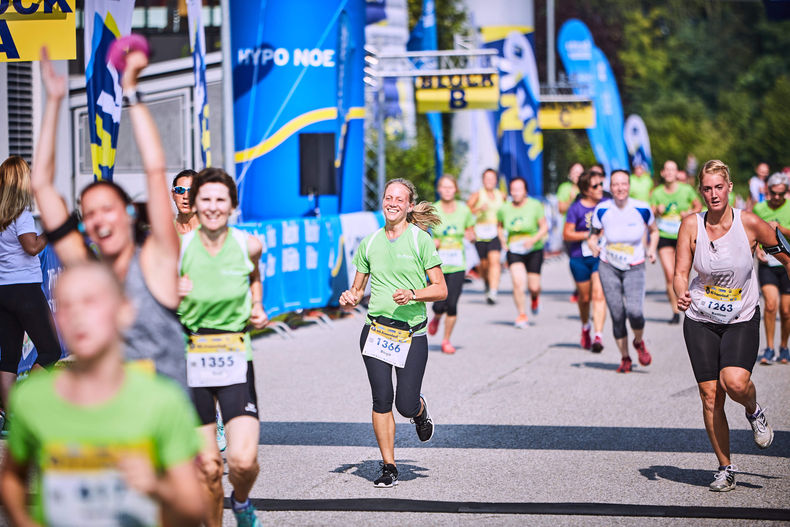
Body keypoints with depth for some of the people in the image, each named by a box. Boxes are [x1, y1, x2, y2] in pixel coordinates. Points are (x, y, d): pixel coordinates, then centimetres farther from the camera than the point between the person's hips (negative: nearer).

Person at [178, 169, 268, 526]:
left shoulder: (249, 245, -2)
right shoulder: (177, 248, -7)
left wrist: (257, 308, 6)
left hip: (236, 359, 1)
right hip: (190, 359, 0)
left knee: (244, 460, -13)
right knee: (207, 466, 0)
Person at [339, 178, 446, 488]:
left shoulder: (421, 240, -1)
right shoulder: (369, 243, 10)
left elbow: (441, 290, -1)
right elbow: (358, 290, 19)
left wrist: (414, 294, -19)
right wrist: (349, 299, -3)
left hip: (412, 335, -3)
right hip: (376, 330, 3)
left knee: (406, 406, -7)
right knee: (381, 400, -5)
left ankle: (420, 411, 31)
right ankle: (388, 467, 8)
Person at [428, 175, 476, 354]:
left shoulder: (464, 210, 3)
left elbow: (471, 232, 16)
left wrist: (471, 236, -8)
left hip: (457, 265, 1)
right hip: (438, 264, -1)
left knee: (452, 304, -6)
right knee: (439, 305, -7)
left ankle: (447, 340, 12)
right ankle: (436, 318, 31)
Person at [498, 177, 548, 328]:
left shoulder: (535, 205, -8)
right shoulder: (504, 209, -2)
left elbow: (544, 227, -4)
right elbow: (500, 226, 16)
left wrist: (533, 239, -21)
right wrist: (502, 242, 0)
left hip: (534, 250, -1)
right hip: (514, 252, 1)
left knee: (533, 287, -2)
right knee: (518, 282, -18)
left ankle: (535, 298, 36)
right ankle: (522, 315, -6)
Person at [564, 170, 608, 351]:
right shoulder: (576, 208, -5)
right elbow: (567, 234, -8)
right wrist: (591, 234, -16)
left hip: (601, 256, 1)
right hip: (580, 257, -1)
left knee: (599, 295, -14)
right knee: (585, 297, 12)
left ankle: (598, 336, -20)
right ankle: (585, 327, 40)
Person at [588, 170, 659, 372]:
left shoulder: (642, 209, -8)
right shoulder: (602, 210, -6)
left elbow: (654, 231, 11)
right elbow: (594, 235, 6)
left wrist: (652, 249, -3)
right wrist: (593, 245, -14)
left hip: (634, 268, -1)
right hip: (608, 268, 1)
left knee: (634, 312, -20)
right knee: (617, 315, -1)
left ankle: (639, 342, 13)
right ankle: (625, 358, 18)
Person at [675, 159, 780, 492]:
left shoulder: (750, 224, -10)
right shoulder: (691, 225, -5)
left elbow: (786, 259, 2)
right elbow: (681, 272, -4)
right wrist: (682, 295, -25)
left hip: (742, 320, -2)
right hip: (700, 320, 2)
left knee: (734, 382, -25)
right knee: (710, 395, -2)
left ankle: (754, 412, 11)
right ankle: (725, 469, 12)